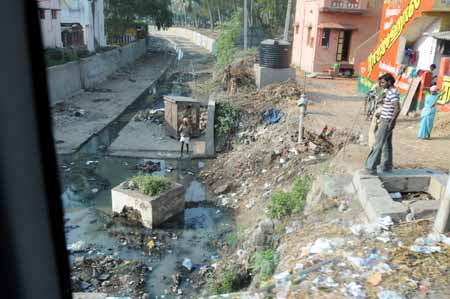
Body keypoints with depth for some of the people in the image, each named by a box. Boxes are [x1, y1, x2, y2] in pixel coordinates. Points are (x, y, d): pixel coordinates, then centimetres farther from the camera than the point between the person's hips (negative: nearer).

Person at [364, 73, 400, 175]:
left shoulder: (393, 93, -17)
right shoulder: (389, 91, 14)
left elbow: (397, 109, -26)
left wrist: (392, 122, -24)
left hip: (386, 122, -10)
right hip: (384, 121, 10)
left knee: (378, 145, -9)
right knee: (387, 145, 14)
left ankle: (371, 168, -8)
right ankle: (387, 167, 22)